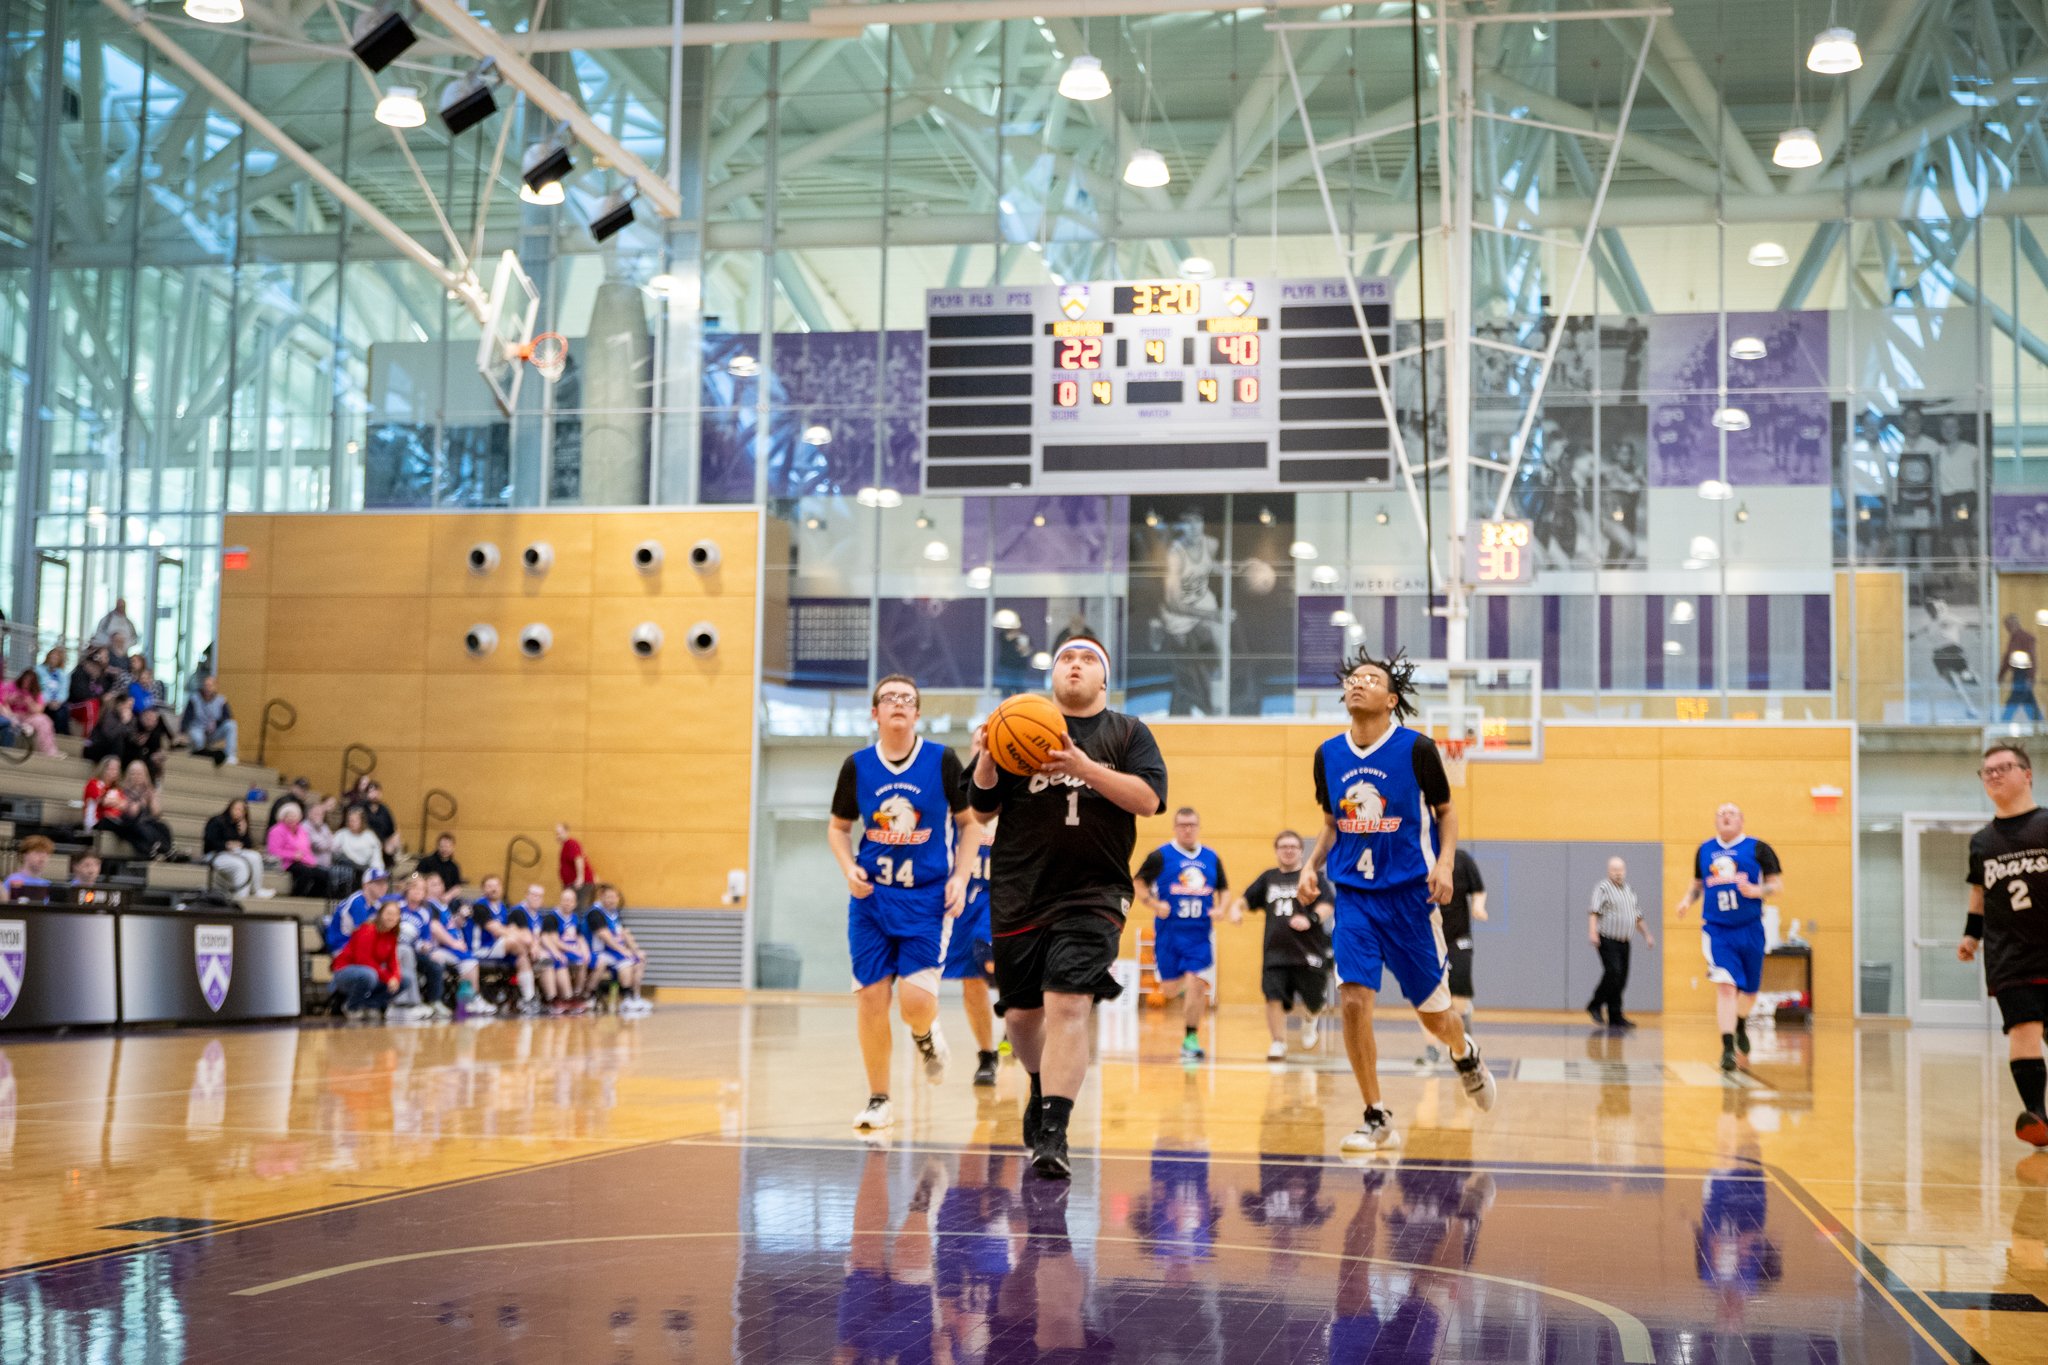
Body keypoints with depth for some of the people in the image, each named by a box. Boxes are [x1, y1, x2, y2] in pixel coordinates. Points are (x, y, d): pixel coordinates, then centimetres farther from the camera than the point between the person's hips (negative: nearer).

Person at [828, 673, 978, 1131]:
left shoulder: (942, 760, -4)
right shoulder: (857, 766, 1)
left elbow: (968, 822, 4)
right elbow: (838, 826, 12)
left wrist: (960, 877, -8)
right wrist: (849, 868, -6)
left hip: (928, 897, -2)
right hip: (872, 896, 2)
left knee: (916, 1000, -14)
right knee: (871, 998, -1)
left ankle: (926, 1035, 25)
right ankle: (877, 1100, 15)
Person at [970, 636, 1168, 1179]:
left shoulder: (1127, 733, 8)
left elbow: (1149, 798, -7)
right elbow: (983, 807, 8)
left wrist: (1086, 767, -19)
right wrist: (987, 760, -12)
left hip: (1092, 895, -2)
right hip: (1018, 896, 3)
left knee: (1067, 1005, -17)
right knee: (1020, 1013, 11)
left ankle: (1053, 1135, -17)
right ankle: (1043, 1087, 41)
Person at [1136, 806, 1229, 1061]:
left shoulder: (1211, 858, 8)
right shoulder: (1160, 856, -2)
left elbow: (1223, 889, 19)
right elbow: (1140, 884, 1)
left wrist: (1220, 909, -1)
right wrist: (1155, 904, -16)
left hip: (1200, 934, 1)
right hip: (1169, 932, -1)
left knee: (1196, 985, -10)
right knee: (1170, 990, 3)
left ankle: (1191, 1040, 0)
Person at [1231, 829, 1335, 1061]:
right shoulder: (1268, 877, 15)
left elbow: (1328, 906, -10)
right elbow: (1248, 899, 20)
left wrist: (1311, 918, -29)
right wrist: (1236, 908, -3)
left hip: (1308, 952, -2)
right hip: (1275, 952, 2)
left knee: (1313, 1002, 8)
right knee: (1274, 997, -11)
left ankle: (1309, 1021, 42)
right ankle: (1278, 1043, 2)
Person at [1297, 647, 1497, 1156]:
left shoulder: (1416, 749, -9)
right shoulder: (1328, 755, 3)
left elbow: (1445, 812, 2)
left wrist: (1445, 864, -14)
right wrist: (1311, 865, 0)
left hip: (1409, 894, -2)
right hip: (1353, 895, 2)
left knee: (1433, 1013, 8)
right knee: (1353, 1001, -14)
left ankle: (1466, 1056, 45)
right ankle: (1377, 1120, -2)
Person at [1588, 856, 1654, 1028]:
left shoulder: (1629, 890, 19)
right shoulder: (1603, 888, -4)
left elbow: (1638, 916, 28)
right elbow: (1594, 911, -15)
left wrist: (1647, 934, 21)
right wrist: (1593, 932, -27)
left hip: (1624, 942, 7)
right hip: (1607, 940, -7)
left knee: (1621, 981, 3)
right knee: (1613, 972, -20)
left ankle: (1615, 1019, 6)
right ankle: (1595, 1006, -7)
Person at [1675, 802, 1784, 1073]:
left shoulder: (1757, 848, 0)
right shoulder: (1704, 851, 8)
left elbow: (1778, 883, 0)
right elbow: (1698, 883, 22)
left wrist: (1756, 890, -20)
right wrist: (1688, 900, 2)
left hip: (1750, 929, 0)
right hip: (1716, 929, 0)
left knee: (1749, 989, 13)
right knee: (1725, 986, -16)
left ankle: (1741, 1024, 45)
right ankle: (1727, 1048, -16)